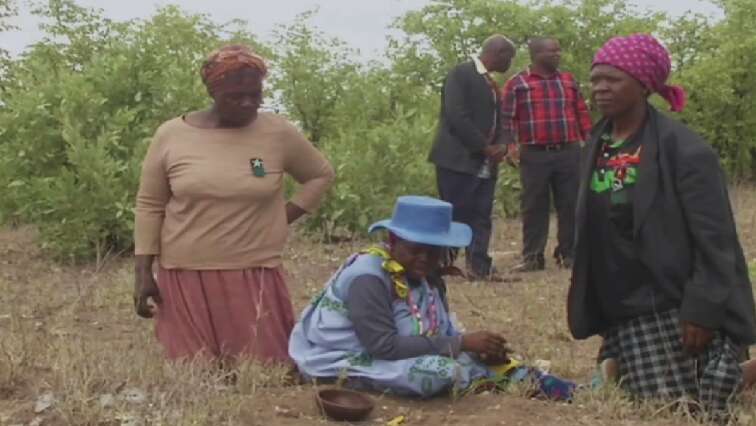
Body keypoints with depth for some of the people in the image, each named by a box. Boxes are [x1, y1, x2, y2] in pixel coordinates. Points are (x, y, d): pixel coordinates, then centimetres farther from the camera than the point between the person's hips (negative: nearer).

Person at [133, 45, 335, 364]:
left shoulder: (278, 133, -1)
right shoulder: (171, 135, -1)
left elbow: (320, 175, 14)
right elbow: (149, 206, 5)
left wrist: (284, 218, 3)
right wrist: (143, 273, 0)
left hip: (255, 276, 0)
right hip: (185, 278, 0)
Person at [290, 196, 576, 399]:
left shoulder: (426, 277, 4)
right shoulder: (367, 278, -23)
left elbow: (441, 334, 0)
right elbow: (385, 346, -29)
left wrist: (477, 348, -22)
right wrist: (462, 343, -29)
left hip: (383, 355, 9)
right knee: (440, 371, -27)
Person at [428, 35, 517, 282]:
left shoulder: (491, 83, 19)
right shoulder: (461, 74, -9)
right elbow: (456, 116, -18)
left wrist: (501, 146, -1)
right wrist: (485, 147, -16)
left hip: (485, 163, 8)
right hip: (459, 158, -8)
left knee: (481, 216, 4)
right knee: (454, 216, -6)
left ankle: (480, 267, 5)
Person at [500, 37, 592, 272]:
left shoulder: (568, 80, 13)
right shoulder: (517, 83, 1)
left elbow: (581, 113, 15)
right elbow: (507, 116, -1)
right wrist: (510, 144, -13)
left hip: (569, 153, 3)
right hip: (534, 155, -3)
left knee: (570, 205, 4)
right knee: (534, 207, 2)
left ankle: (569, 254, 13)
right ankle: (533, 257, 8)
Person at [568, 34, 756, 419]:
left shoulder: (683, 149, -14)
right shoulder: (597, 147, 7)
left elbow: (714, 239, -15)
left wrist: (703, 311, -20)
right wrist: (589, 308, 14)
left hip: (676, 307, -6)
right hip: (623, 313, 6)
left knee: (697, 407, -4)